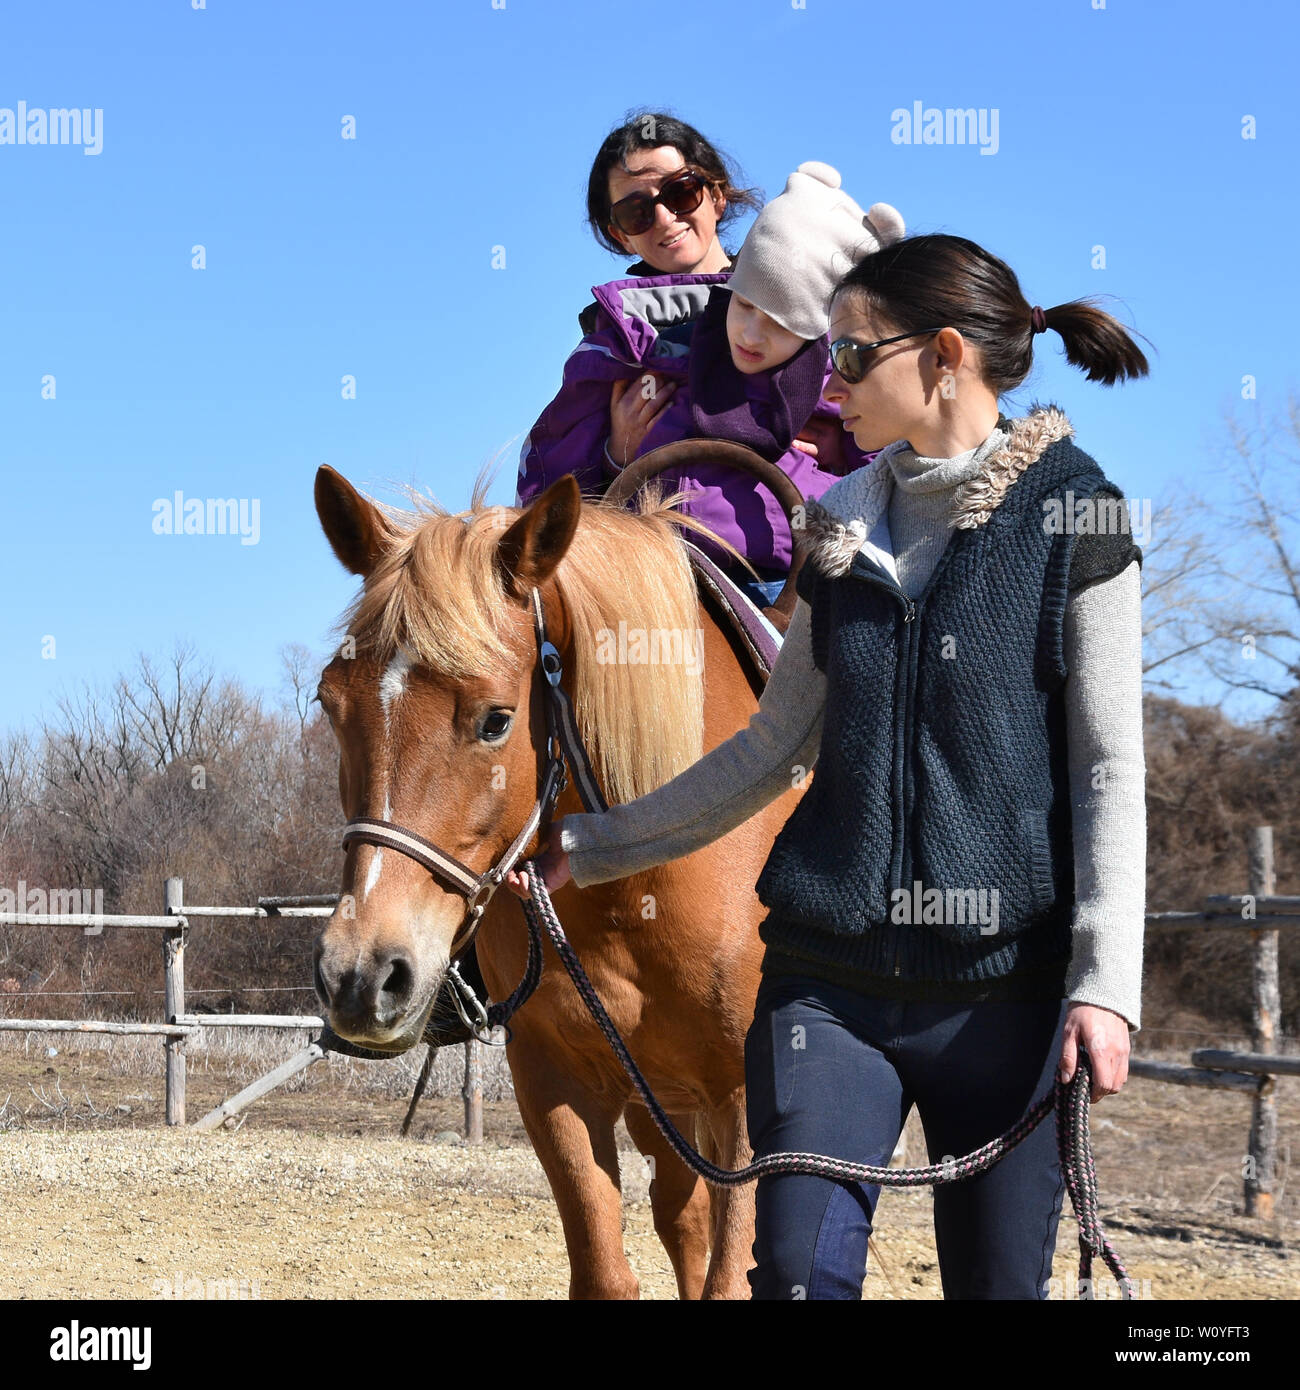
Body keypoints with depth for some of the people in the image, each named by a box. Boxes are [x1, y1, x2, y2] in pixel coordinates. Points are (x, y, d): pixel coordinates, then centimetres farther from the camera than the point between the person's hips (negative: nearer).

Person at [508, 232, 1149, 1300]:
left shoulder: (1071, 518, -3)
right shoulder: (846, 529, 12)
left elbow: (1110, 770, -6)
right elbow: (774, 750, 18)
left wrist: (1105, 981, -15)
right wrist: (593, 849, 18)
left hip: (1004, 979, -4)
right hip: (830, 975, 4)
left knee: (1000, 1278, 4)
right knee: (800, 1267, -7)